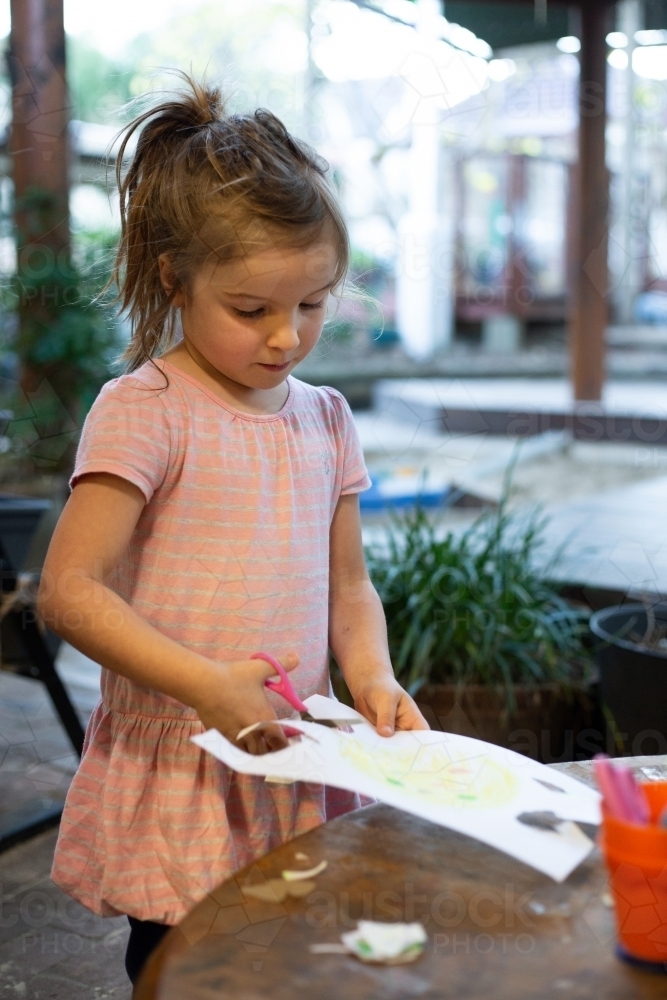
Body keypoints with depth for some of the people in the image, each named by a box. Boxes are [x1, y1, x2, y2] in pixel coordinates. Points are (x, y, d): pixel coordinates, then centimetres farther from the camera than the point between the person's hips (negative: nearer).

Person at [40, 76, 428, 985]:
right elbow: (69, 591, -16)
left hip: (298, 766, 5)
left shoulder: (324, 418, 7)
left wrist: (371, 675, -5)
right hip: (177, 778, -5)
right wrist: (206, 687, -24)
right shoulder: (143, 410, -11)